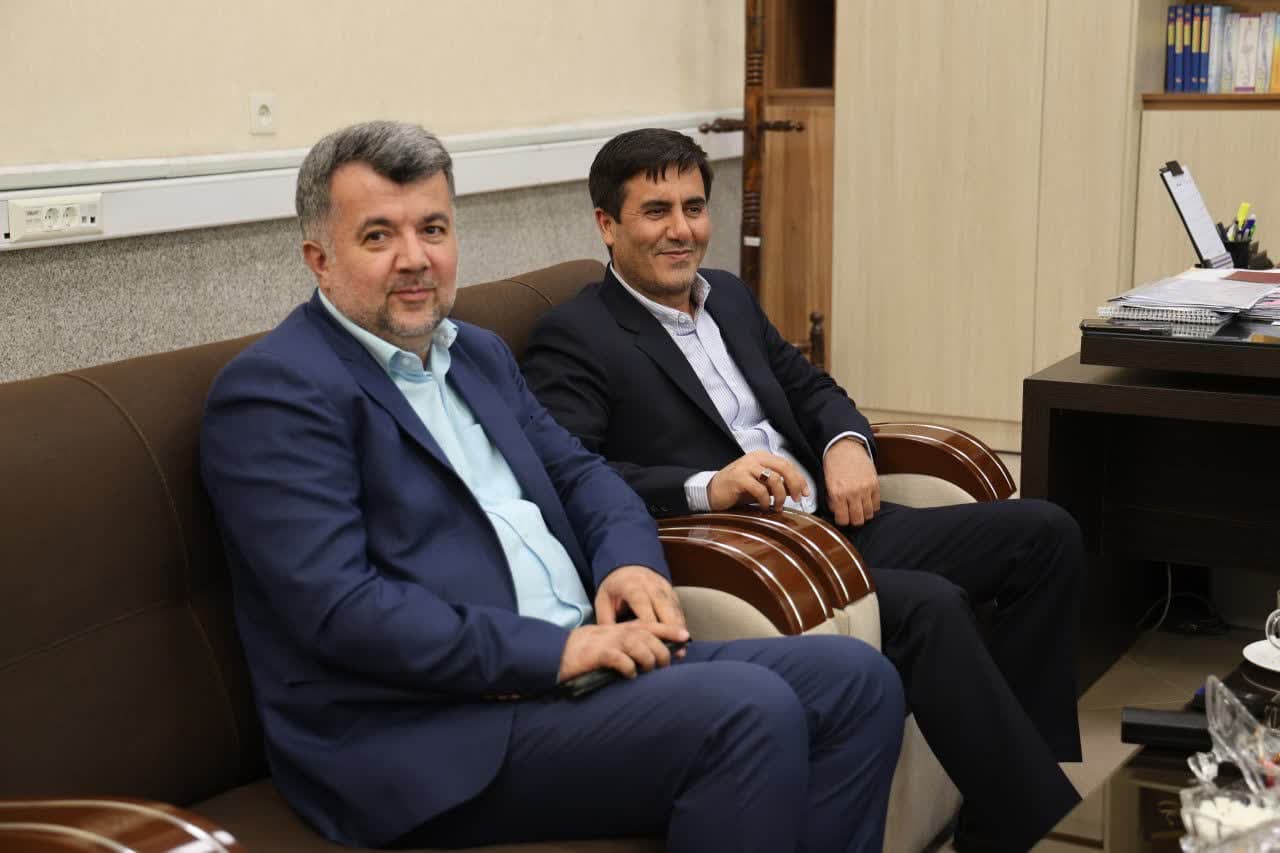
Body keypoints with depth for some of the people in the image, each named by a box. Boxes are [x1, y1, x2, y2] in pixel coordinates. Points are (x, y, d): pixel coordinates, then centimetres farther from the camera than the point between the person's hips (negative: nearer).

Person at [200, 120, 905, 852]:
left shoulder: (479, 354, 17)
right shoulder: (274, 393, -11)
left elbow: (578, 472, 23)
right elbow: (338, 607, -20)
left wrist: (631, 560, -1)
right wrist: (556, 650, -22)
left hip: (579, 657, 9)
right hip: (430, 736, -8)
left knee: (855, 681, -3)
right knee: (750, 713, -25)